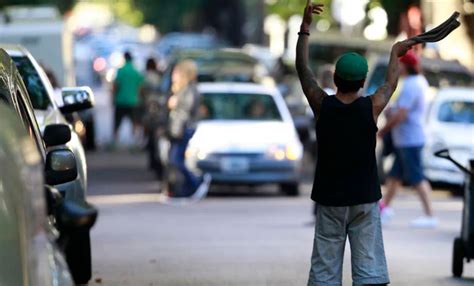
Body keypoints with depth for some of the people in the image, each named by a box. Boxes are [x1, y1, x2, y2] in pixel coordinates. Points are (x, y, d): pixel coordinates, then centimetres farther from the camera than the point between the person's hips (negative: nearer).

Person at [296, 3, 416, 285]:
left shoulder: (322, 105, -6)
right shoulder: (372, 107, -6)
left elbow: (303, 69, 8)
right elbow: (390, 84, 16)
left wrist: (305, 27, 16)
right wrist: (395, 54, 35)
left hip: (329, 199, 1)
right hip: (365, 199, -1)